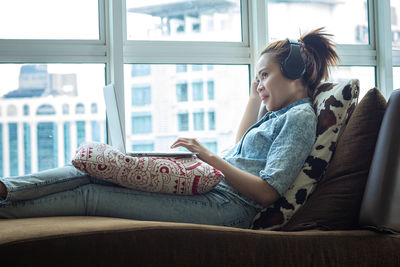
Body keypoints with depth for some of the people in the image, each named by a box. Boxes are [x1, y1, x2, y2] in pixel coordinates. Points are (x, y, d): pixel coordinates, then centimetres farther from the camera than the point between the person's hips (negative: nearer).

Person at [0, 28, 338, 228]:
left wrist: (211, 158, -19)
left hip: (227, 206, -9)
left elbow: (267, 193, -16)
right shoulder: (280, 115, 24)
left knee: (91, 194, -12)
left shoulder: (301, 116, -6)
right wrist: (255, 99, 31)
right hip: (208, 189, 9)